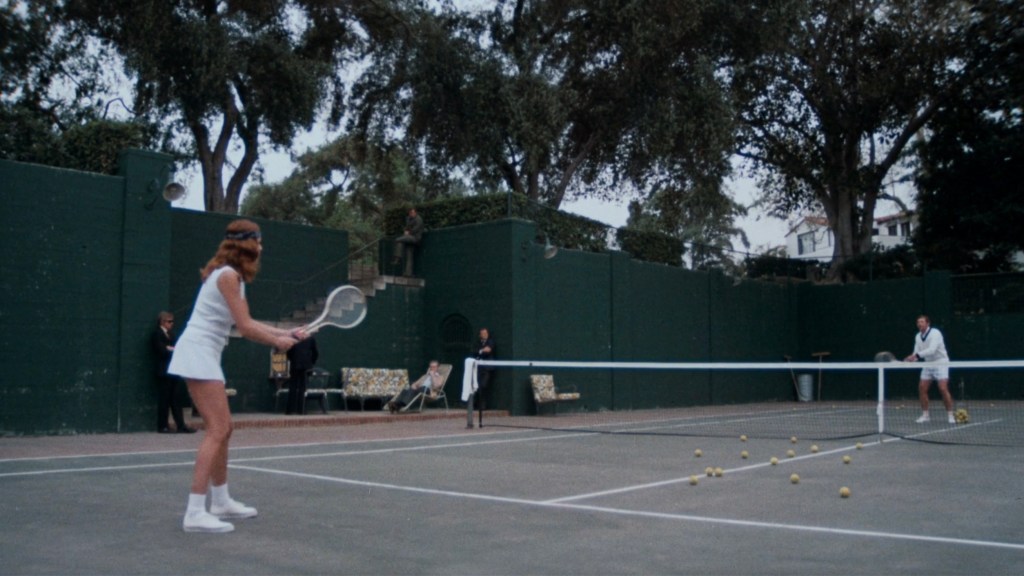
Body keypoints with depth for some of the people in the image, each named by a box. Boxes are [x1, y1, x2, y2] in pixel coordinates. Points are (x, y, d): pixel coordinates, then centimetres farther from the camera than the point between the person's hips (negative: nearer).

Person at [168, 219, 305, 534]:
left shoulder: (234, 277, 15)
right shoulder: (228, 275, -14)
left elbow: (248, 323, 18)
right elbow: (245, 328, -15)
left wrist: (285, 332, 17)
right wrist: (278, 342, 0)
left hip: (205, 355, 10)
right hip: (198, 353, -10)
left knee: (223, 429, 15)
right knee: (217, 431, -13)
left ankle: (221, 501, 26)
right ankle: (195, 513, -15)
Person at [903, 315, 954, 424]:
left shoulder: (935, 333, -19)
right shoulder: (918, 336, 3)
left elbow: (932, 350, -32)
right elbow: (917, 353, 4)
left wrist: (916, 355, -38)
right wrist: (910, 359, -17)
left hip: (940, 363, -7)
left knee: (943, 389, -16)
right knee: (922, 388, 0)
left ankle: (950, 415, -4)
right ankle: (925, 415, 10)